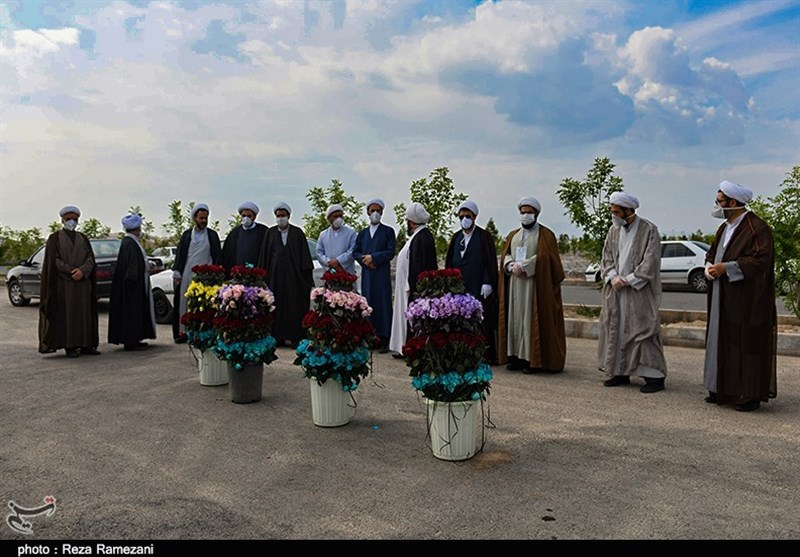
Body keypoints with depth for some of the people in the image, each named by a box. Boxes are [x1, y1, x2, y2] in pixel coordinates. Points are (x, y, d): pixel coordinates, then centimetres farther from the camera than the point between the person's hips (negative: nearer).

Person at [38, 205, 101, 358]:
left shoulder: (83, 239, 13)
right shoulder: (54, 238, 2)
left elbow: (90, 258, 2)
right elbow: (53, 260, -7)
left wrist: (82, 271, -17)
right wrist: (72, 272, -17)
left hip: (82, 283, 4)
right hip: (63, 283, -4)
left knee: (84, 313, 3)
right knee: (66, 314, -2)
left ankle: (85, 345, 7)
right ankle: (69, 347, 1)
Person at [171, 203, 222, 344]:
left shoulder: (212, 235, 6)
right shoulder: (186, 235, 11)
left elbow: (217, 256, 6)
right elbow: (180, 254, 10)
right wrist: (176, 273, 3)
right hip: (186, 275, 2)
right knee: (183, 303, 3)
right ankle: (182, 331, 11)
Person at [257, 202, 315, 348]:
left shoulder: (297, 232, 5)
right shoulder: (270, 233, 10)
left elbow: (304, 254, 3)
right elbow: (264, 255, 10)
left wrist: (306, 274, -4)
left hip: (293, 274, -2)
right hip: (275, 274, 2)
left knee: (295, 305, -3)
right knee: (276, 305, 1)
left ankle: (296, 337, 2)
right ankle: (278, 337, 7)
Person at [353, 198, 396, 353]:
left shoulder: (388, 231, 4)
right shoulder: (362, 233, 17)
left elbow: (390, 252, -6)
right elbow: (355, 252, 11)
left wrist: (372, 257, -12)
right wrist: (365, 260, -9)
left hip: (382, 274, -4)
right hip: (366, 274, 4)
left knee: (383, 304, -4)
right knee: (368, 304, 5)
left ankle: (384, 340, -2)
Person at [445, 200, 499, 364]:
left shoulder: (484, 236, 0)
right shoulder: (456, 238, 14)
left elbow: (490, 262, -5)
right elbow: (449, 262, 16)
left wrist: (487, 283, -12)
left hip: (478, 288, -5)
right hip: (459, 287, 5)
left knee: (481, 322, -4)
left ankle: (486, 355, 2)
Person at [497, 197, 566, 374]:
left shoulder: (545, 235, 2)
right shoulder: (513, 235, 19)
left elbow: (544, 257, -9)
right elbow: (505, 255, 11)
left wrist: (523, 266, -16)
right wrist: (512, 266, -10)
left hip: (535, 284, -5)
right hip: (514, 284, 5)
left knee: (532, 319, -6)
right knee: (515, 319, 4)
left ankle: (533, 359, -2)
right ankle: (516, 356, 9)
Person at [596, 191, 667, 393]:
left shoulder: (649, 230, -7)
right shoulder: (614, 231, 10)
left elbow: (650, 262, -11)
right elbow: (606, 257, 11)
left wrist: (628, 280, -14)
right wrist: (612, 277, -7)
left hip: (639, 291, -6)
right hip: (615, 291, 6)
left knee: (642, 330, -6)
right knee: (615, 329, 8)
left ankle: (654, 376, 2)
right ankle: (620, 372, 18)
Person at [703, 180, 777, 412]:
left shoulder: (756, 228, -12)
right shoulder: (725, 227, 15)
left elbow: (761, 260, -20)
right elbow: (712, 252, 21)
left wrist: (726, 267, -20)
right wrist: (710, 267, -1)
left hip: (746, 301, -8)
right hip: (723, 299, 9)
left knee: (747, 345, -2)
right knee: (723, 342, 11)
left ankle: (750, 395, 7)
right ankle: (724, 390, 20)